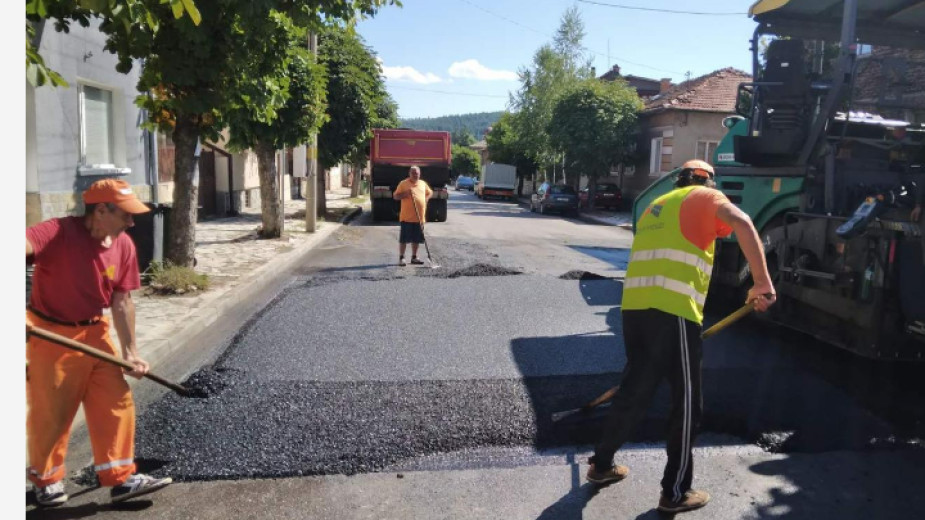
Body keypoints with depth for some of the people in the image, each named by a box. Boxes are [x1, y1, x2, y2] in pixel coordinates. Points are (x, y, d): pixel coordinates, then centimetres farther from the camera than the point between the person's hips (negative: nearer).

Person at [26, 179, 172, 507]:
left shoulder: (124, 246, -4)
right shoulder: (59, 232, -23)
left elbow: (122, 302, 1)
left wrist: (131, 352, -1)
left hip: (94, 333, 6)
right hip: (50, 334, -6)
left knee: (117, 402, 3)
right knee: (50, 412, 6)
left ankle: (120, 478, 14)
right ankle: (46, 480, 31)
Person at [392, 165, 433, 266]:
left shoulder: (423, 183, 11)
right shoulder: (403, 183, -3)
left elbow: (430, 192, 29)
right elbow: (395, 196, -3)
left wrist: (426, 199, 10)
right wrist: (405, 194, -18)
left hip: (419, 217, 5)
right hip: (406, 217, -5)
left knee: (416, 239, 11)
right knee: (404, 239, -2)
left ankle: (414, 257, 21)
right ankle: (401, 258, 6)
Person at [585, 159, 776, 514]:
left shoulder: (657, 205, 28)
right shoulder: (704, 197, 7)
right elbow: (742, 222, -15)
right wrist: (762, 280, -15)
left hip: (635, 305, 7)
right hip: (672, 310, -7)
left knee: (635, 388, 21)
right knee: (687, 403, 6)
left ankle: (601, 464, 32)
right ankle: (675, 493, 15)